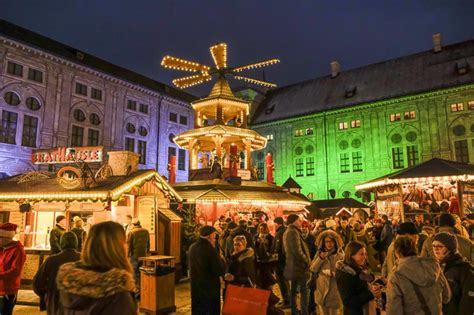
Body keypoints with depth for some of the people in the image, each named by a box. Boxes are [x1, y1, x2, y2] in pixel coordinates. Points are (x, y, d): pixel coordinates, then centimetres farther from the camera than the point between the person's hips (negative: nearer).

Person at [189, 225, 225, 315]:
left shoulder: (192, 247, 1)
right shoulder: (209, 249, -22)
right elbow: (220, 271, -22)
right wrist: (221, 260, -3)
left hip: (195, 288, 7)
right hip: (210, 288, -7)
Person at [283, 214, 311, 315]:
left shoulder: (287, 232, 13)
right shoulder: (293, 232, -19)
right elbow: (297, 251, -24)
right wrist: (307, 261, -12)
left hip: (292, 264, 10)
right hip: (299, 265, -10)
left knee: (293, 289, 16)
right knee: (304, 290, -2)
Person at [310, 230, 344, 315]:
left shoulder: (340, 254, -8)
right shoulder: (320, 253, 1)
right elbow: (312, 269, -3)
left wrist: (334, 274, -20)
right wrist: (320, 258, -14)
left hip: (334, 290, -3)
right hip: (321, 289, 3)